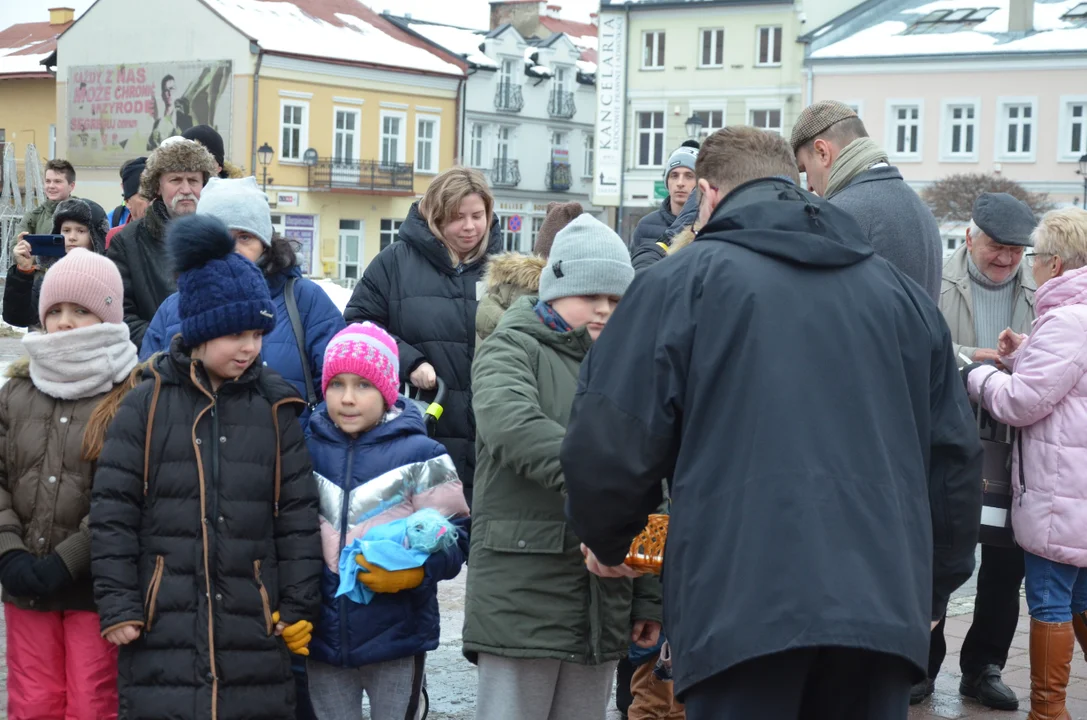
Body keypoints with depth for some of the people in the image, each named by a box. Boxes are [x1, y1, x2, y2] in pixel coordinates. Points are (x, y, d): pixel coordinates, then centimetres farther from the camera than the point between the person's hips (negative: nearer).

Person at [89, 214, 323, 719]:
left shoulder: (274, 409, 5)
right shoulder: (148, 403, -1)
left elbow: (299, 517, 6)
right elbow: (113, 512, -1)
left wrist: (299, 607, 3)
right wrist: (117, 607, -5)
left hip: (254, 622, 2)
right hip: (163, 625, -2)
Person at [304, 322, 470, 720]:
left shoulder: (419, 454, -8)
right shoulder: (306, 450, 1)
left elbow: (455, 535, -6)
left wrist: (415, 571, -23)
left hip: (397, 638, -2)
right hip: (323, 639, 3)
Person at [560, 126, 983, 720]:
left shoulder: (683, 279, 2)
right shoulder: (899, 290, 16)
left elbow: (609, 442, -3)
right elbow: (955, 453, 19)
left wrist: (605, 539, 18)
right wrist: (932, 592, 30)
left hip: (741, 611, -4)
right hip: (884, 612, 5)